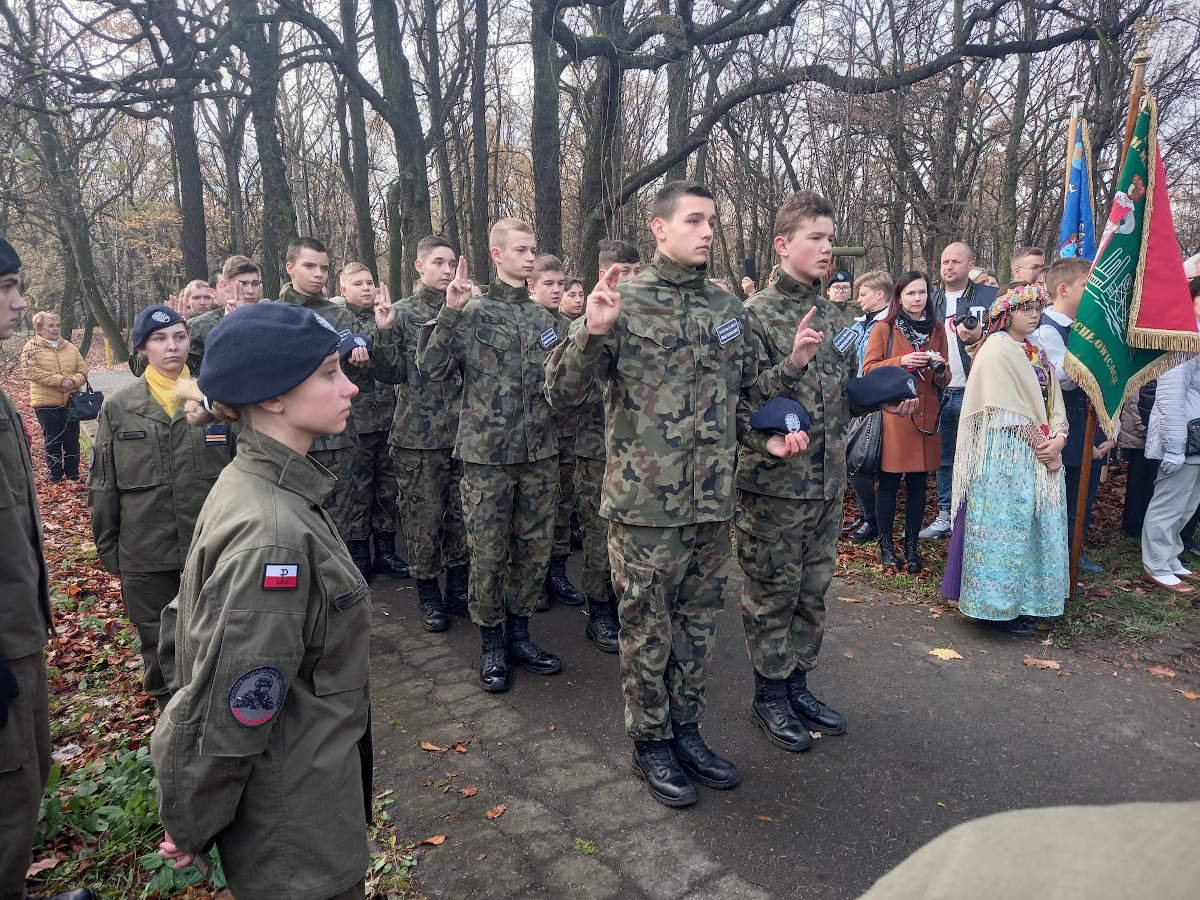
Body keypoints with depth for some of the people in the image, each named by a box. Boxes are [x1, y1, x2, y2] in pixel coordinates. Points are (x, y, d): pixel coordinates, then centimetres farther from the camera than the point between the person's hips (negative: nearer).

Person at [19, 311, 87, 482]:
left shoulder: (69, 347, 9)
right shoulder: (31, 347, -3)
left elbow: (82, 370, 7)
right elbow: (30, 371, -15)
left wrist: (72, 382, -14)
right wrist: (60, 380, -20)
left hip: (70, 400, 3)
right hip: (46, 403, -3)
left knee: (72, 439, 9)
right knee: (52, 440, 6)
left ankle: (73, 474, 20)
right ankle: (56, 475, 17)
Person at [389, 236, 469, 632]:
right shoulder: (402, 313, 1)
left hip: (462, 432, 3)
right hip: (418, 436, -3)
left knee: (461, 514, 9)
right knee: (423, 517, 4)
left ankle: (457, 590, 25)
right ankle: (428, 596, 19)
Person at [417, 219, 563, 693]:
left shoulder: (544, 317, 11)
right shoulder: (471, 313, -2)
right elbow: (431, 366, -13)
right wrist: (450, 311, -21)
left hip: (540, 453, 4)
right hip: (487, 453, -4)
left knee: (535, 548, 11)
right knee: (488, 554, 5)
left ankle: (518, 633, 28)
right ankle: (492, 644, 21)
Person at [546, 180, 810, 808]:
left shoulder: (728, 309, 9)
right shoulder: (624, 302, -8)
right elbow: (563, 394, -12)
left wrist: (766, 439, 2)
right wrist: (592, 332, -27)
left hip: (714, 502, 5)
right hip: (645, 503, -5)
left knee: (698, 624, 17)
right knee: (648, 630, 9)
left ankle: (686, 731, 35)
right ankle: (650, 743, 28)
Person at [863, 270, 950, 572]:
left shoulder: (937, 330, 10)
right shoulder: (884, 329, -1)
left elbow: (944, 381, 13)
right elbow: (868, 369, -5)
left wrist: (940, 369, -9)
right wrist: (900, 361, -18)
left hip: (925, 416, 4)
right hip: (892, 415, -4)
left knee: (918, 482, 8)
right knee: (889, 482, 0)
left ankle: (911, 546, 18)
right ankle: (885, 544, 14)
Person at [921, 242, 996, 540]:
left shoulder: (990, 296, -1)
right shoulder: (931, 300, 12)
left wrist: (981, 336, -20)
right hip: (940, 392, 4)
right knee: (944, 458, 12)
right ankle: (945, 515, 23)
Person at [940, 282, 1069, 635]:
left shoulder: (1037, 353, 16)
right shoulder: (996, 350, -10)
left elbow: (1054, 401, 10)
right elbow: (1009, 411, -16)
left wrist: (1057, 438, -8)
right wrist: (1041, 445, -12)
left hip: (1040, 455, 8)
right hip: (1006, 456, -8)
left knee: (1037, 524, 10)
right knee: (1005, 525, -4)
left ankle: (1022, 600, 21)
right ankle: (998, 606, 7)